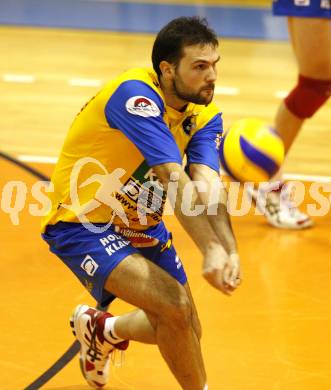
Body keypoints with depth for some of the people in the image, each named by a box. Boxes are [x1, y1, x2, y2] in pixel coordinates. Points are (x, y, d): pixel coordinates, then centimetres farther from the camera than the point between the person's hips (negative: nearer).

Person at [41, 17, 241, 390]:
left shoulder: (205, 115, -7)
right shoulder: (135, 94, -28)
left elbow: (207, 185, -24)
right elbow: (174, 179, -38)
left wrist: (229, 249, -42)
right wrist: (210, 249, -48)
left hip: (142, 225, 8)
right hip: (84, 225, -8)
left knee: (184, 334, 12)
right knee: (175, 306, -25)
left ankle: (98, 329, 40)